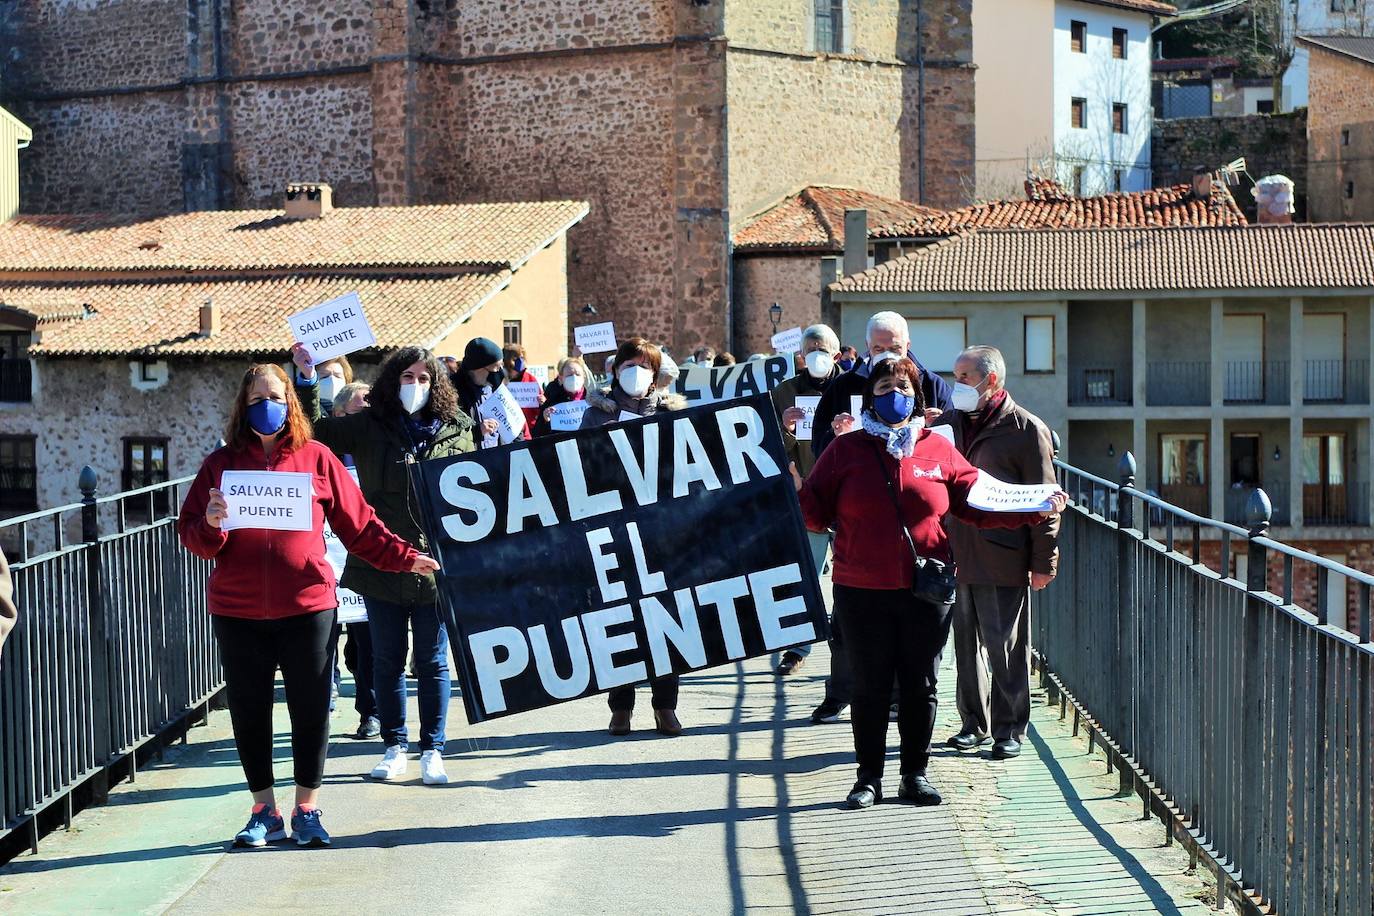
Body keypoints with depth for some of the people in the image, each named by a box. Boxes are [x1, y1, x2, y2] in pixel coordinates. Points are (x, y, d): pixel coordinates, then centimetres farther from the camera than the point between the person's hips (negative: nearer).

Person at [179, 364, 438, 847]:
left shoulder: (316, 458, 5)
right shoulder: (221, 463, 7)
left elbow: (358, 525, 7)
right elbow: (192, 537, 5)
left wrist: (402, 556, -1)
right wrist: (211, 525, -16)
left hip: (308, 607, -1)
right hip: (238, 613, 1)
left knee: (311, 711, 3)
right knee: (249, 713, 7)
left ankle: (307, 809, 16)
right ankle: (264, 812, 20)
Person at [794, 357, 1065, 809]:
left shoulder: (938, 449, 7)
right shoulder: (845, 450, 4)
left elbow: (978, 503, 9)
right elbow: (817, 513, 3)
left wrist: (1035, 510, 1)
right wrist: (796, 491, -16)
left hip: (925, 592, 1)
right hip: (862, 592, -1)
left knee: (920, 687, 7)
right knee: (869, 687, 5)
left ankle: (916, 774, 20)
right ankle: (869, 777, 15)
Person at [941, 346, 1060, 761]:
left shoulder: (1026, 429, -6)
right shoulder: (953, 423, 12)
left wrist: (1043, 562, -8)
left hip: (1003, 559, -6)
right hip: (957, 554, 6)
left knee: (1005, 646, 1)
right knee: (967, 643, 12)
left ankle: (1010, 729, 10)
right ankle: (974, 723, 22)